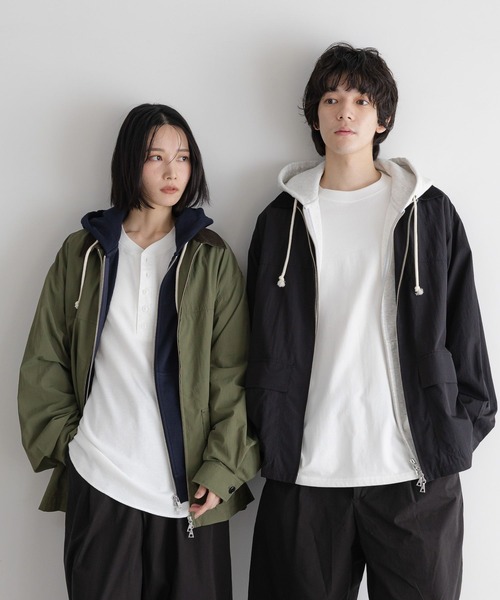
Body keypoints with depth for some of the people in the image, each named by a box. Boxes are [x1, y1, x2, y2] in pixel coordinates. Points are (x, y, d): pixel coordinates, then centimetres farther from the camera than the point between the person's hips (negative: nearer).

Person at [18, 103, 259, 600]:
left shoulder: (211, 257, 3)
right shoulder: (83, 253, 6)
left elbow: (234, 373, -1)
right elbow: (44, 362, 8)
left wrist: (222, 467, -7)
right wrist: (62, 439, 0)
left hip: (189, 485, 0)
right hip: (96, 480, 1)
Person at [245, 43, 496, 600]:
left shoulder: (430, 213, 7)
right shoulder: (283, 219, 9)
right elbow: (263, 343, 11)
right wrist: (265, 432, 6)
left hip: (415, 469, 0)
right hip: (305, 469, 1)